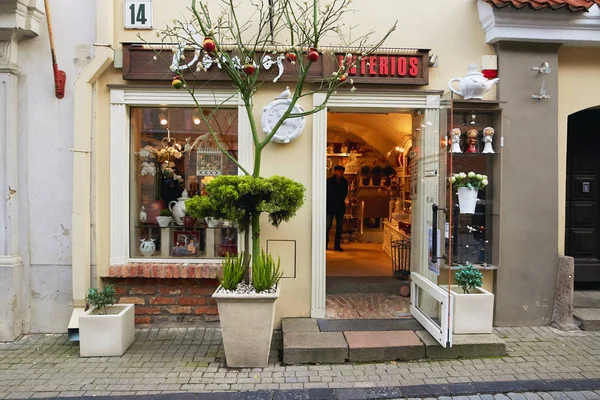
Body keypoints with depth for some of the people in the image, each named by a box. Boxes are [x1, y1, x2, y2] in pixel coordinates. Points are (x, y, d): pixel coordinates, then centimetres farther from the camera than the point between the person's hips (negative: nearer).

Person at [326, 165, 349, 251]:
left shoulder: (345, 182, 11)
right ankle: (325, 244, 3)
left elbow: (344, 194, 15)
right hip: (330, 206, -3)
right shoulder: (329, 181, 1)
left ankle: (337, 245, 8)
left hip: (340, 206, 4)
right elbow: (328, 193, 0)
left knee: (339, 227, 3)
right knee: (328, 225, -7)